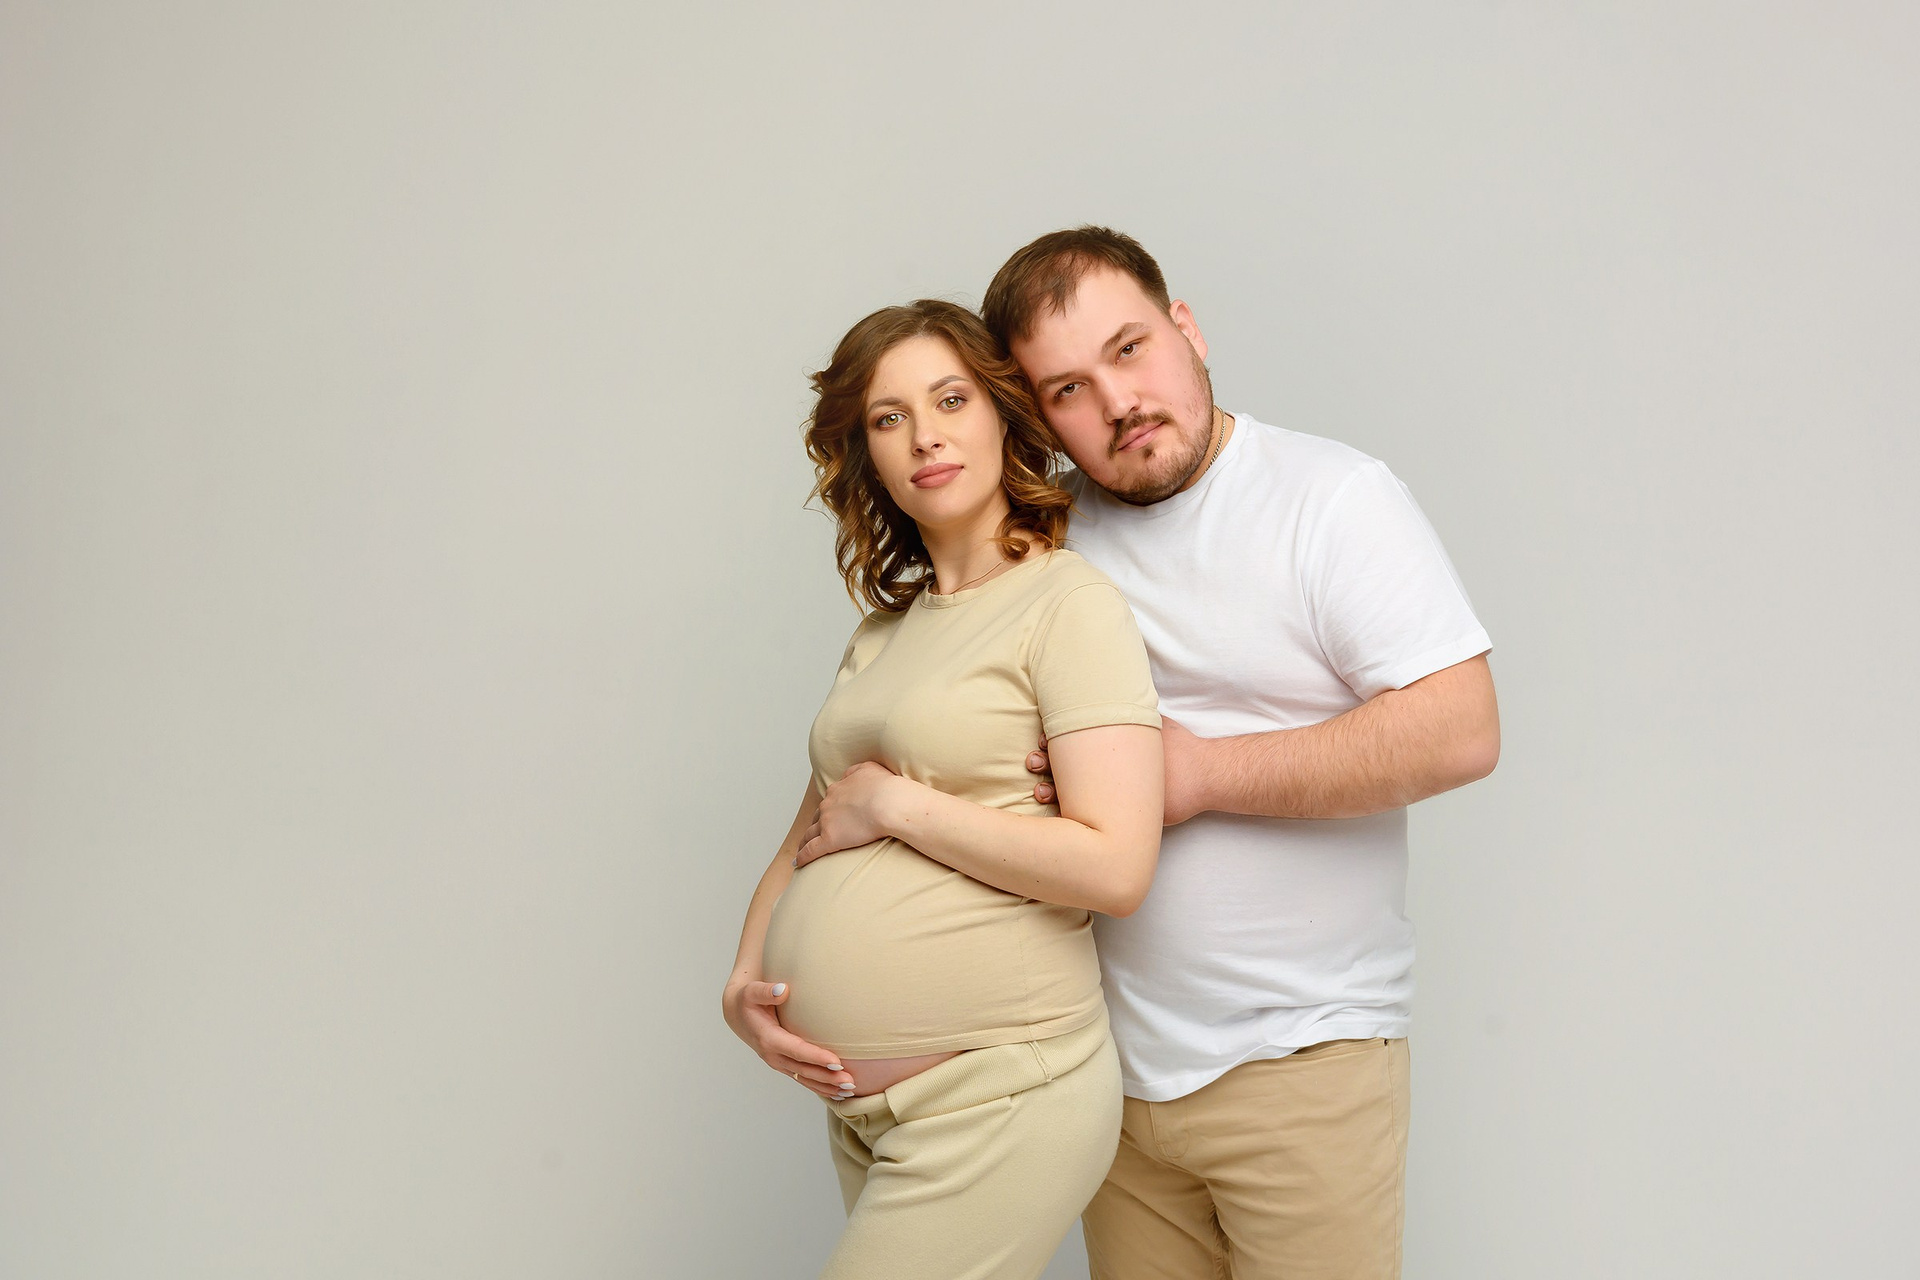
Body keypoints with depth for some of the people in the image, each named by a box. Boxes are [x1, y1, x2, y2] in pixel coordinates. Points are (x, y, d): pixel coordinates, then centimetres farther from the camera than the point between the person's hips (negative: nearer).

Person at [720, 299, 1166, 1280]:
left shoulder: (1072, 604, -8)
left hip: (993, 1097, -7)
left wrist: (896, 804, -12)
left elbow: (1114, 866, -18)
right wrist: (744, 978, 1)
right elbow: (810, 838, 18)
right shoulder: (885, 629, 14)